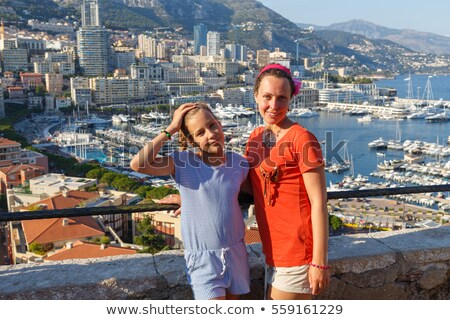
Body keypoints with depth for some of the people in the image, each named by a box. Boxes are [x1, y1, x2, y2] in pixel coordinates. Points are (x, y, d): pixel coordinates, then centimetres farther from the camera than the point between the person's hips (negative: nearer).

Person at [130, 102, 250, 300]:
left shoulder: (239, 163, -3)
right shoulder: (182, 162, -11)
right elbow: (138, 164, -25)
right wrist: (170, 130, -19)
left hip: (236, 252, 4)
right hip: (202, 258, -4)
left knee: (232, 298, 19)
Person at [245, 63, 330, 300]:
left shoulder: (301, 139, -15)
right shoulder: (255, 137, 6)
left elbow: (319, 203, -16)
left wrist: (319, 262, -18)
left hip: (297, 252, -7)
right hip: (272, 251, 7)